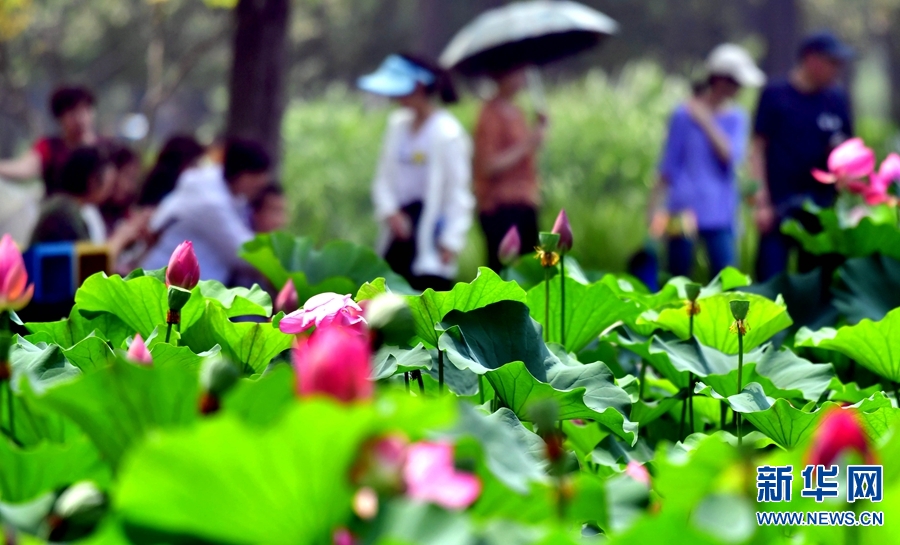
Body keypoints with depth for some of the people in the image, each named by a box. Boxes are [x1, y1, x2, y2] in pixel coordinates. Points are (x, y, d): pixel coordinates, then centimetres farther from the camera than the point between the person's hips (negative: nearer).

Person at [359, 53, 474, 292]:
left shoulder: (446, 132, -13)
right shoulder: (398, 124, 7)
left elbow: (458, 191, -11)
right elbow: (384, 177, 14)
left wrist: (451, 242, -13)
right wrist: (389, 211, -4)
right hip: (401, 226, 7)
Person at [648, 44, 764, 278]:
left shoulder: (736, 118, 9)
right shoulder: (684, 115, -1)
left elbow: (731, 156, -7)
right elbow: (668, 167, 3)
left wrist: (706, 123, -9)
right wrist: (656, 206, 0)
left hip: (720, 214, 2)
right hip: (684, 212, -2)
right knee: (677, 280, 3)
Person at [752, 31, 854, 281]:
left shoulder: (837, 99, 10)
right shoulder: (775, 94, -2)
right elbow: (759, 149, -2)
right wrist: (762, 202, -8)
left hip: (822, 204, 4)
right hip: (781, 206, -4)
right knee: (771, 280, -8)